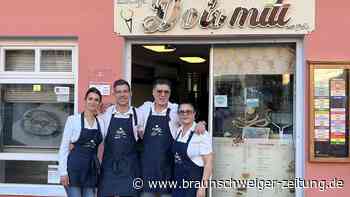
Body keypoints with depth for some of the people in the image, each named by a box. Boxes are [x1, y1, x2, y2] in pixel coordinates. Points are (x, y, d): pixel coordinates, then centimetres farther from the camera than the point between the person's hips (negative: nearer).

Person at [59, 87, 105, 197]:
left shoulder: (101, 123, 8)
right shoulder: (73, 119, -3)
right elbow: (64, 147, -4)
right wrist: (63, 172, -9)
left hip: (92, 168, 4)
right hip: (75, 167, -4)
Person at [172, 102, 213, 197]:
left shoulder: (202, 134, -14)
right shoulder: (178, 131, 5)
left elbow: (208, 163, -14)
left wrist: (203, 186, -17)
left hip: (194, 181, -6)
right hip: (178, 180, 6)